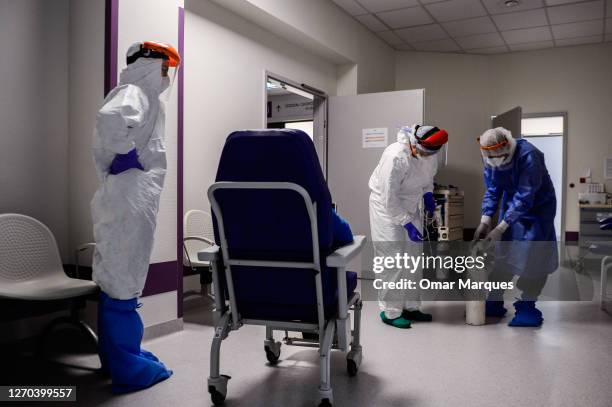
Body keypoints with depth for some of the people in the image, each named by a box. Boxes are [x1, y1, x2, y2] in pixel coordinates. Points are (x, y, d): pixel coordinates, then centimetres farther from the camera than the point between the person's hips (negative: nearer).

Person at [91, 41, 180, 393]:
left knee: (116, 277, 15)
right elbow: (109, 119, -32)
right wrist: (125, 156, -19)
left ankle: (116, 354, 29)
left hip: (133, 198, 10)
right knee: (124, 279, -3)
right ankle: (127, 367, 7)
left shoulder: (145, 98, 18)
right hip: (130, 198, -10)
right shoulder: (134, 93, -11)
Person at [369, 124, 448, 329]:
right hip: (386, 206, -7)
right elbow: (389, 197, -28)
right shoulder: (395, 156, -30)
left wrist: (428, 195, -6)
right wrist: (406, 223, -28)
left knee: (413, 256, 10)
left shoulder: (430, 156, -9)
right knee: (393, 258, -9)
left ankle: (410, 307, 22)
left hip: (409, 205, 7)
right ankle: (390, 311, 2)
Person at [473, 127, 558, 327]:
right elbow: (492, 190, -4)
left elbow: (525, 198, -32)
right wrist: (485, 221, -16)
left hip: (537, 206, -5)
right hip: (511, 204, 5)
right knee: (502, 254, 4)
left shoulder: (528, 156, -31)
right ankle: (495, 302, 13)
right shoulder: (490, 160, -11)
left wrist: (500, 228, -34)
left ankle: (526, 307, 3)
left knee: (532, 258, -10)